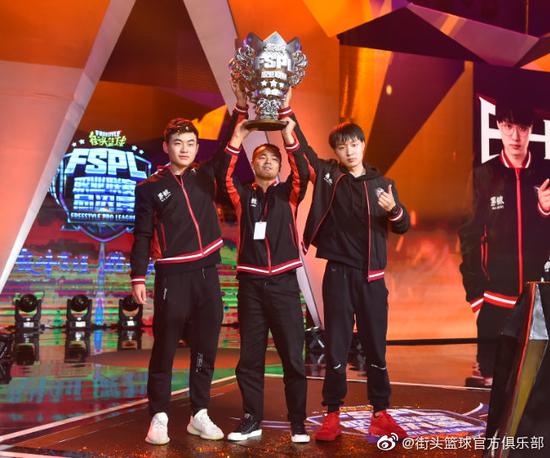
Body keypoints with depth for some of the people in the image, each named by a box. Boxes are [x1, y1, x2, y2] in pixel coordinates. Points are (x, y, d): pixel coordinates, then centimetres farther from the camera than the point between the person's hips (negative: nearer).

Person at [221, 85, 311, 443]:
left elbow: (304, 173, -11)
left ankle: (298, 423, 9)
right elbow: (224, 174, -8)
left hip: (284, 283, -1)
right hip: (251, 283, 1)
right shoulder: (243, 195, 9)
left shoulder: (288, 194, 8)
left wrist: (289, 135, -19)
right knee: (250, 357, 6)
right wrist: (238, 136, -17)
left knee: (293, 357, 0)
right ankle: (253, 420, 17)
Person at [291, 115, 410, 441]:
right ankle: (332, 415, 13)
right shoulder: (327, 175, 3)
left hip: (372, 276, 1)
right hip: (338, 273, -1)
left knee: (376, 346, 8)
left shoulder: (382, 183, 7)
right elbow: (299, 145, -4)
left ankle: (381, 414, 19)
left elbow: (403, 227, 4)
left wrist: (393, 210, -17)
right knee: (336, 346, 4)